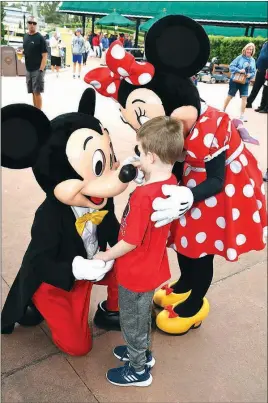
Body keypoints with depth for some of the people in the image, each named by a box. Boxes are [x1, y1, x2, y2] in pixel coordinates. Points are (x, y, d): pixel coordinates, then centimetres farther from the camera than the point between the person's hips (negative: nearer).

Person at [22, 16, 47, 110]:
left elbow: (44, 55, -12)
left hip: (37, 70, -6)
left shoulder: (40, 38, -8)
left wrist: (41, 70, -19)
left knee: (37, 92, -6)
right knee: (33, 92, 11)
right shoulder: (25, 37, 11)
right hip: (28, 69, 6)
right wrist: (22, 52, -1)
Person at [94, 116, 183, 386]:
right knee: (142, 315, 30)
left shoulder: (143, 197, -35)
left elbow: (130, 242, -25)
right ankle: (142, 352, 53)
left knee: (131, 321, 17)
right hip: (152, 268, 8)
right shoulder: (170, 183, -9)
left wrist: (104, 256, -10)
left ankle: (138, 370, 39)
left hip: (136, 273, -8)